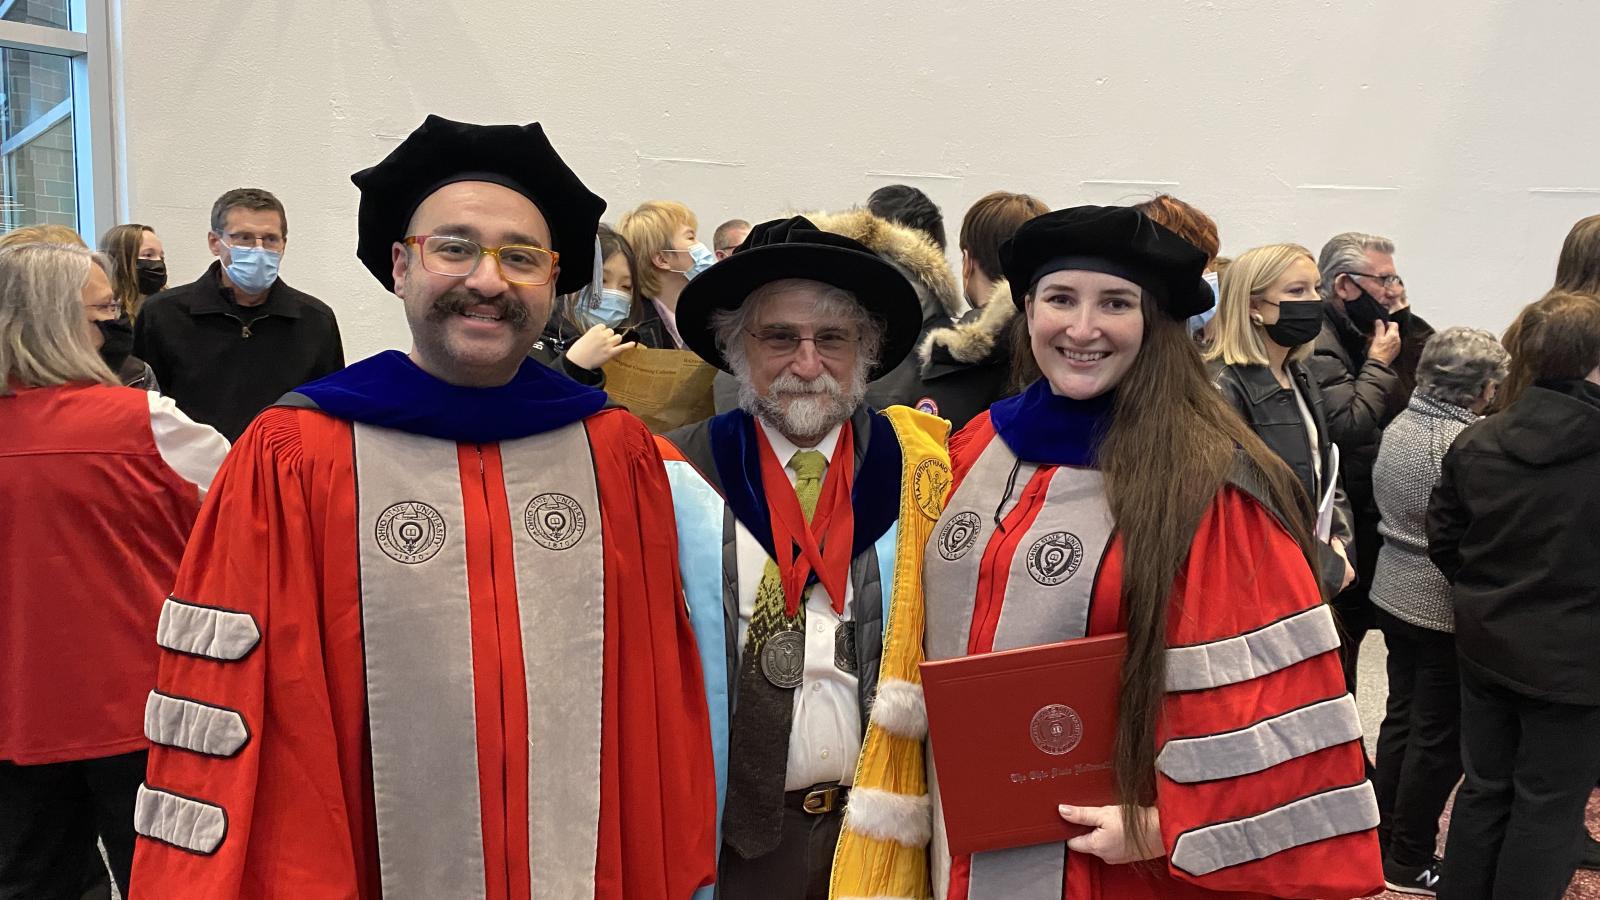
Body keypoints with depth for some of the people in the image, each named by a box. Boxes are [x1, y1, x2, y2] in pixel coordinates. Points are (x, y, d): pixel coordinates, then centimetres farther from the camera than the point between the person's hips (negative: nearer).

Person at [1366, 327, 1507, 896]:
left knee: (1401, 718, 18)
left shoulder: (1397, 427, 3)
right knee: (1440, 738, 5)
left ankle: (1386, 840, 29)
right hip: (1446, 609, -8)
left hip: (1394, 594, 8)